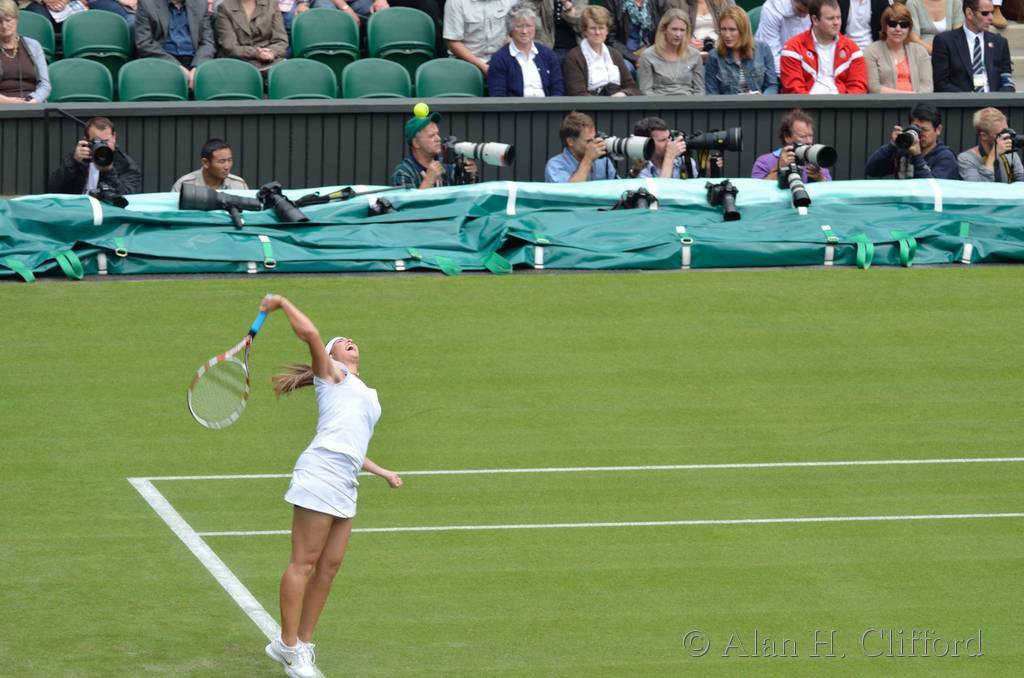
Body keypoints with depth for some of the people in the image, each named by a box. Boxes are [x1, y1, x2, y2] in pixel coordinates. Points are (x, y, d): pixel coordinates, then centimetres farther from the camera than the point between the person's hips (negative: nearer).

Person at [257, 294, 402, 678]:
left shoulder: (364, 394, 31)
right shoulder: (331, 373, 10)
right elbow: (310, 334, -8)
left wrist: (383, 473, 28)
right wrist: (283, 304, 0)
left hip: (345, 485, 8)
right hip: (321, 472, -8)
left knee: (329, 565, 5)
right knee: (304, 562, -7)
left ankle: (302, 644, 11)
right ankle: (289, 646, -5)